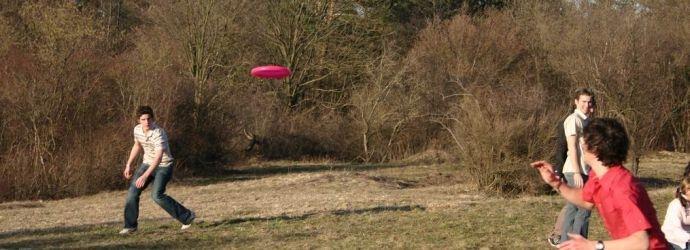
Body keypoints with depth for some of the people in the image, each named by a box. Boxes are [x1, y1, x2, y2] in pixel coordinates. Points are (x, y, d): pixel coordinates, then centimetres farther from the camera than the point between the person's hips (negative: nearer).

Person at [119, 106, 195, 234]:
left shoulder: (159, 134, -30)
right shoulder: (137, 129, -5)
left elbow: (158, 158, -38)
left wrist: (145, 176, -46)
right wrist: (128, 165, 13)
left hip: (163, 166, -7)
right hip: (147, 164, 7)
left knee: (157, 195, -21)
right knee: (133, 191, -5)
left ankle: (187, 216, -7)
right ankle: (130, 225, 7)